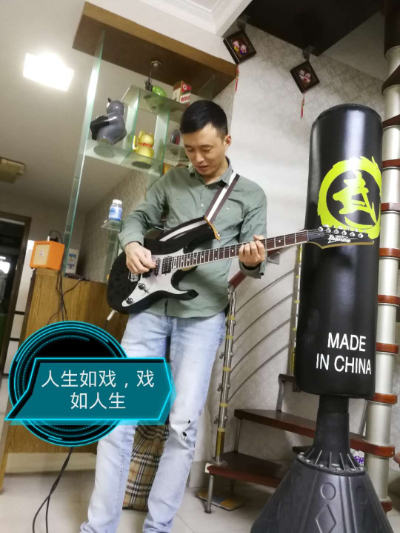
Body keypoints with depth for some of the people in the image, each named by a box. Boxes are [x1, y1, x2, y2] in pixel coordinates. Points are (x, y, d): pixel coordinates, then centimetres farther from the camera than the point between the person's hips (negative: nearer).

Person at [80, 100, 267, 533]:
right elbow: (136, 219, 16)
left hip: (203, 315, -2)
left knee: (184, 423, -2)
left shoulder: (251, 195, 6)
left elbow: (255, 257, 2)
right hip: (150, 304, 2)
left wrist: (253, 262, -22)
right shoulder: (172, 180, 12)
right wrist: (132, 245, -6)